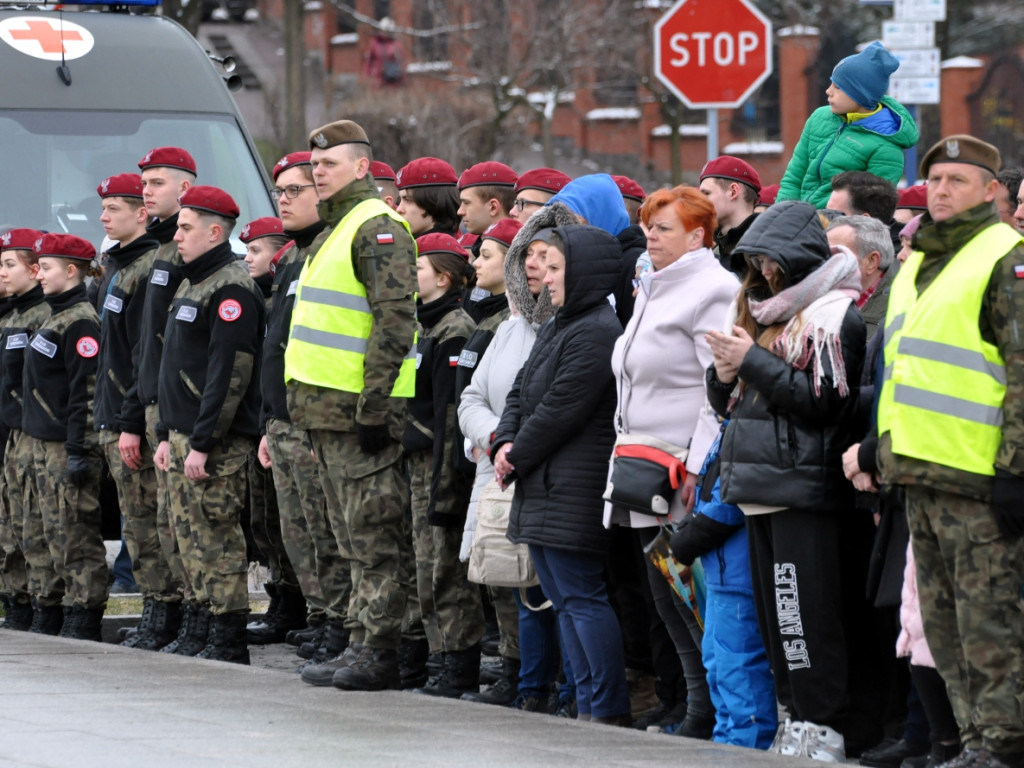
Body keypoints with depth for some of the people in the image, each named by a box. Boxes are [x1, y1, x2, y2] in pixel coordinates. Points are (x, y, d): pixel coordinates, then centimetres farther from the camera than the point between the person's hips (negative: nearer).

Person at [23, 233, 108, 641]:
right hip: (45, 443, 10)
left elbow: (86, 390, -19)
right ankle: (75, 615, 14)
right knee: (57, 534, 10)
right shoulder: (55, 317, 17)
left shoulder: (80, 322, -14)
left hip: (69, 445, -10)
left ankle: (84, 620, -5)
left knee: (77, 535, -7)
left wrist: (78, 450, -21)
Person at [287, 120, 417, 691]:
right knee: (354, 538, 12)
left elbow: (394, 322, -19)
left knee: (374, 536, -7)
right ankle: (361, 644, 15)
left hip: (359, 410, -10)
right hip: (329, 409, 10)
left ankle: (380, 654, -6)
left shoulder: (377, 228, -11)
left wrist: (373, 407, -23)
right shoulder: (338, 229, 20)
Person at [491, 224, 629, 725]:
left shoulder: (596, 332, -15)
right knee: (564, 598, 11)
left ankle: (610, 711, -7)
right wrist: (505, 444, 0)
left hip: (573, 492, -11)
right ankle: (588, 704, 15)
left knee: (581, 595, -9)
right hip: (544, 488, 11)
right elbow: (520, 394, 18)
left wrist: (516, 457, -6)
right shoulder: (558, 326, 18)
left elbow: (558, 411, -17)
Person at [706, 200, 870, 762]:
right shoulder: (766, 311, 19)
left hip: (805, 486, -9)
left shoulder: (831, 314, -7)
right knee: (773, 612, 9)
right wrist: (725, 375, 0)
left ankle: (823, 730, -7)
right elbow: (732, 404, 23)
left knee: (806, 613, -10)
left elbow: (825, 401, -15)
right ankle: (795, 720, 14)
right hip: (759, 489, 9)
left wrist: (754, 363, -13)